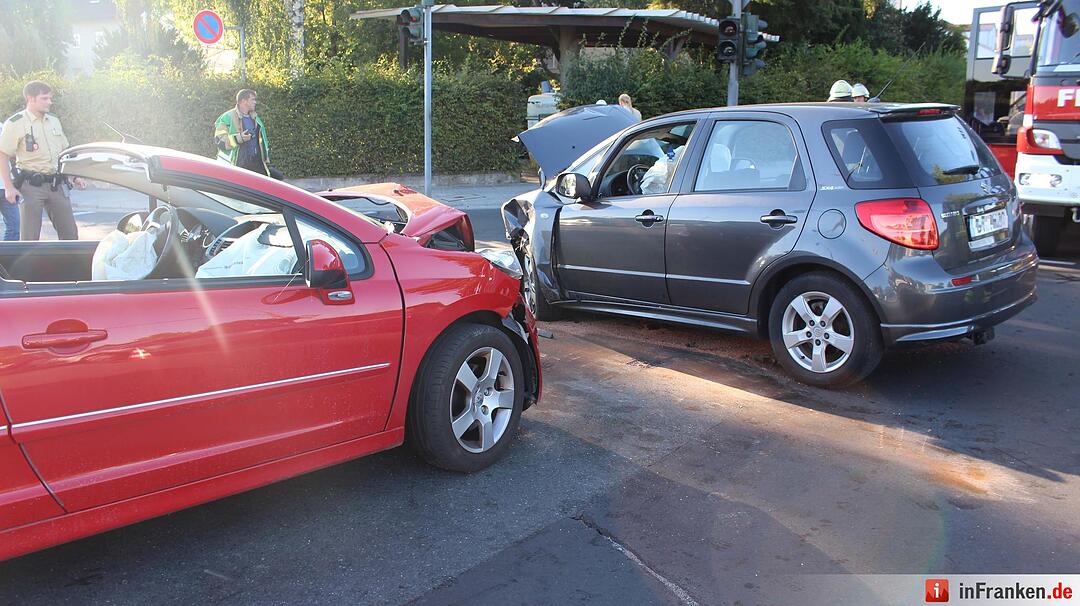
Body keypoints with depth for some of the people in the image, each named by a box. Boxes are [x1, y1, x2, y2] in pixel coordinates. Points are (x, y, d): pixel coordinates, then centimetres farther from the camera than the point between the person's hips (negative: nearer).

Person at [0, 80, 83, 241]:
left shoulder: (54, 121, 12)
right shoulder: (15, 124, -6)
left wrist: (75, 176, 12)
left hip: (56, 184, 5)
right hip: (31, 186, -5)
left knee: (70, 232, 7)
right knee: (29, 236, -1)